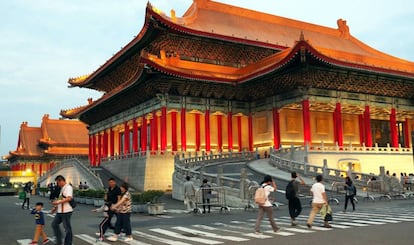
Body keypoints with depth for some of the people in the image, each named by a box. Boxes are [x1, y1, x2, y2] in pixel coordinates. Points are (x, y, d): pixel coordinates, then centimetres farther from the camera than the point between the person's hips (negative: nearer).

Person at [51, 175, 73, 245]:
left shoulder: (68, 187, -13)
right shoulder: (62, 188, 17)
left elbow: (69, 198, -24)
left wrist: (58, 202, -27)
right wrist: (55, 207, 17)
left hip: (66, 211, -10)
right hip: (60, 211, 10)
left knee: (67, 228, -1)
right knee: (54, 224, 12)